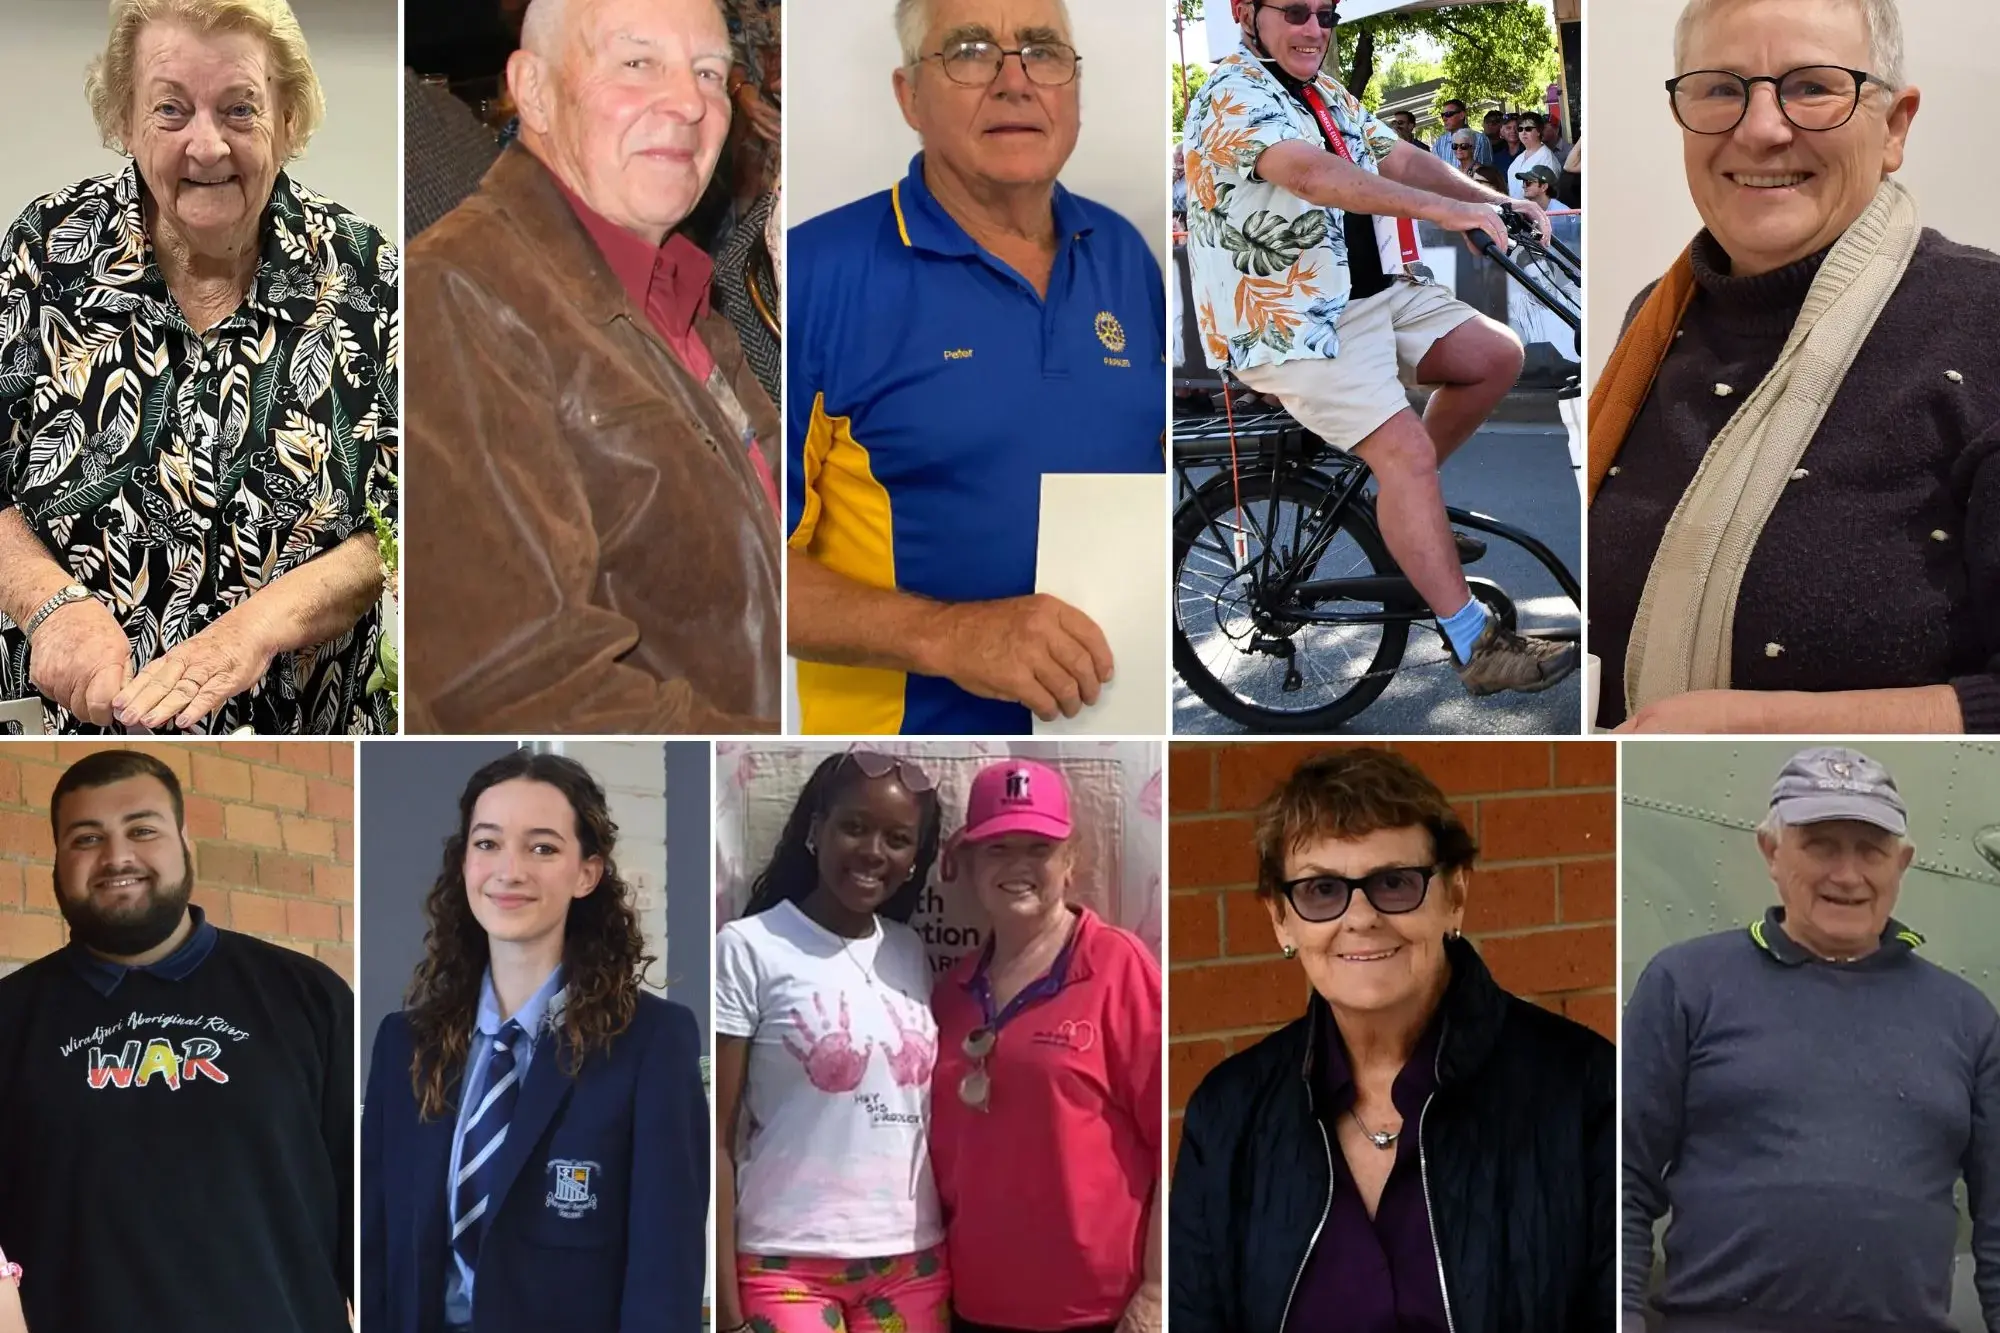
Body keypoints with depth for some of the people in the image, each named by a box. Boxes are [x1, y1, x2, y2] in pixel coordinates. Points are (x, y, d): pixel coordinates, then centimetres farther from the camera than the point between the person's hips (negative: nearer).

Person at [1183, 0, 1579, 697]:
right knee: (1405, 446, -23)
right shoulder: (1234, 94, -14)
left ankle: (1406, 506, 18)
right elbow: (1312, 173, -32)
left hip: (1375, 292, 9)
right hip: (1291, 323, -9)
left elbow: (1398, 158, 5)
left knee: (1497, 355, 1)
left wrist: (1494, 202, -12)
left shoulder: (1325, 92, 16)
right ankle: (1475, 645, -21)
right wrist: (1441, 209, -40)